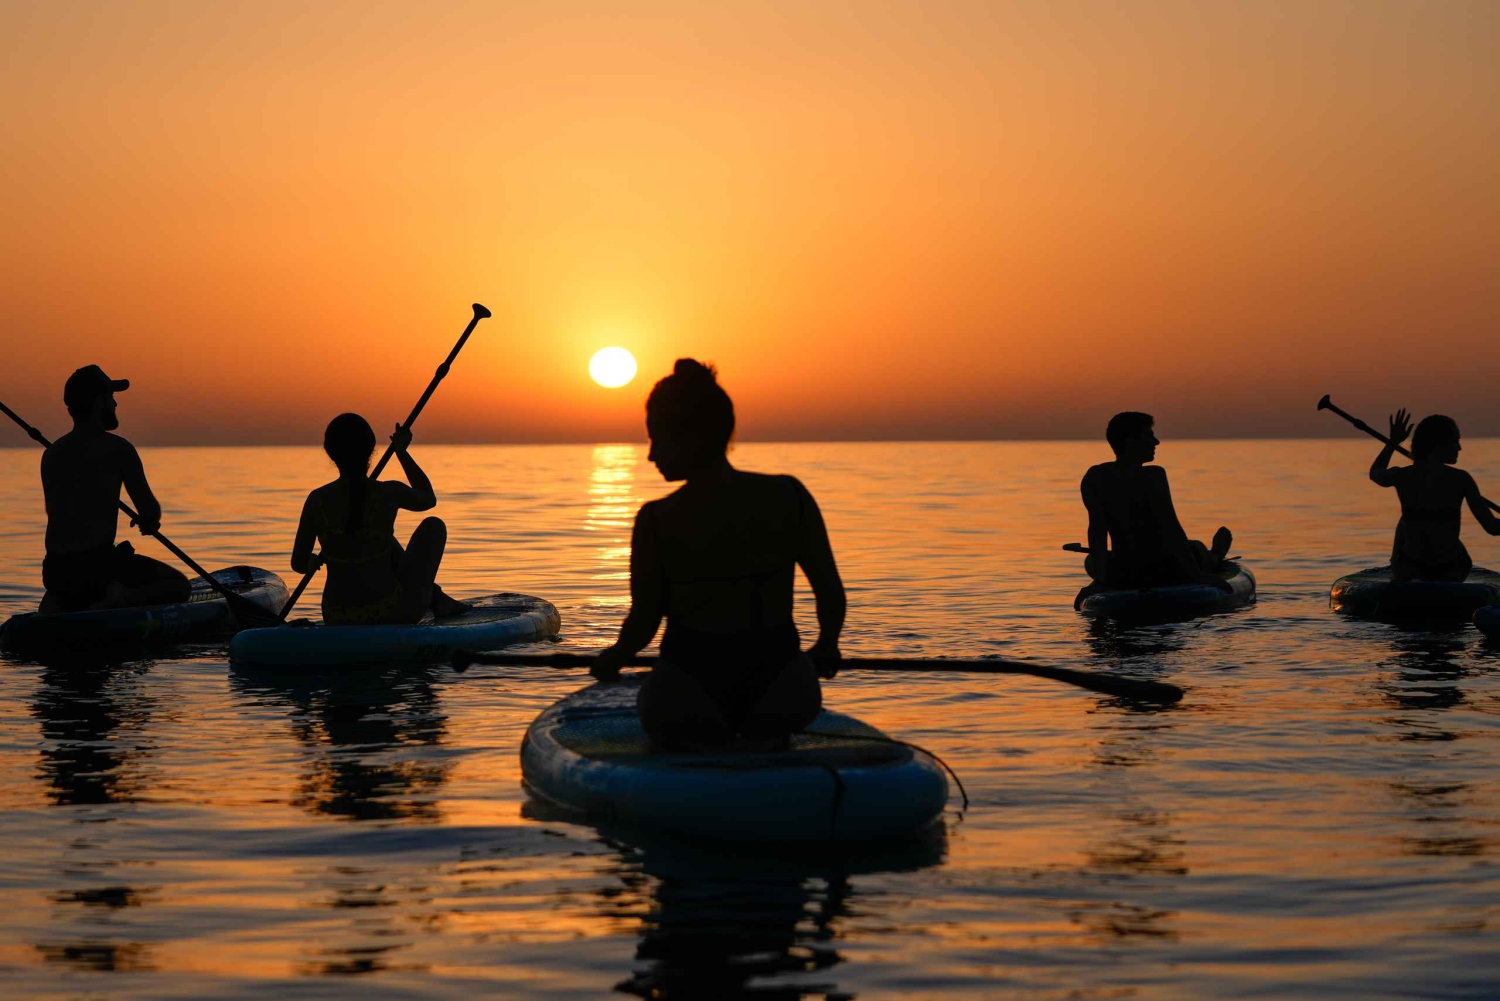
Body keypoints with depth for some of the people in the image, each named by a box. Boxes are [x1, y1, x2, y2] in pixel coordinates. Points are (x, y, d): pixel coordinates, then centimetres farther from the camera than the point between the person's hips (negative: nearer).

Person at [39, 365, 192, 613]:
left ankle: (59, 603, 5)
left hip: (55, 570, 6)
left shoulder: (51, 454, 12)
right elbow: (150, 512, -7)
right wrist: (148, 521, 18)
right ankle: (120, 600, -15)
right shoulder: (116, 448, -7)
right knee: (179, 585, 13)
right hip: (97, 567, -6)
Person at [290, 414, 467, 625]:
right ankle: (434, 597, 35)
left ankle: (430, 594, 48)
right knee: (433, 526, 21)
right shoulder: (389, 493, -13)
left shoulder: (317, 500, -9)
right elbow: (429, 499, 12)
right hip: (394, 614, -3)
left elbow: (299, 564, 0)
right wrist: (402, 451, 22)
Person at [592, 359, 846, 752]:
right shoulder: (790, 497, -3)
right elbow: (831, 594, 0)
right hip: (780, 700, 3)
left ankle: (702, 745, -3)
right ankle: (764, 740, 3)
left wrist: (611, 661, 19)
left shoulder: (656, 520, -9)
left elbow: (643, 621, -3)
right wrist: (826, 648, 21)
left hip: (689, 705, -3)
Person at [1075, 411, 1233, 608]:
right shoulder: (1153, 476, -16)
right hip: (1162, 573, -3)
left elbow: (1097, 530, -4)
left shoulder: (1094, 477, -3)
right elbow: (1170, 528, -18)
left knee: (1092, 560, 37)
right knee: (1196, 548, 30)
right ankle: (1214, 561, 68)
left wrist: (1100, 580, 1)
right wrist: (1197, 575, -12)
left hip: (1118, 576, 3)